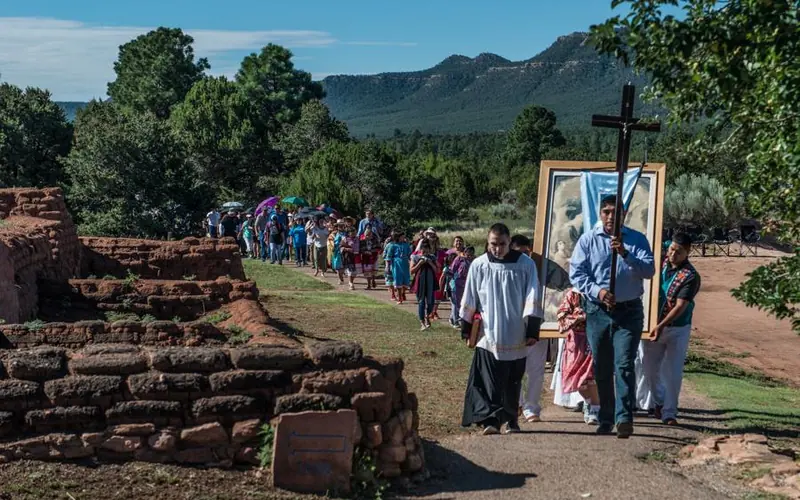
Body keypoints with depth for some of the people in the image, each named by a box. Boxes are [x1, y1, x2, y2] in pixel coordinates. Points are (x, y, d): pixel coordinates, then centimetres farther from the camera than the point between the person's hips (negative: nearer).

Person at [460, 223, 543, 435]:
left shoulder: (525, 264, -4)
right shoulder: (479, 265, -1)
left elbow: (532, 300, -4)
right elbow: (469, 300, 6)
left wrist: (532, 331, -7)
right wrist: (466, 328, 8)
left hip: (516, 337, 1)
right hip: (489, 336, 0)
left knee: (513, 382, 11)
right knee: (490, 382, -9)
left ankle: (511, 420, 25)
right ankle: (490, 419, -11)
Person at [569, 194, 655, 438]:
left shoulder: (637, 240, 1)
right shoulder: (588, 240, 2)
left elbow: (649, 271, -10)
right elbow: (576, 272, -4)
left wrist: (625, 254, -25)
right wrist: (597, 291, -18)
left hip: (629, 311, -1)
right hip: (597, 311, 2)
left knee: (624, 365, -13)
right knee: (601, 368, 9)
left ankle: (624, 418, -16)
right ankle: (605, 419, 21)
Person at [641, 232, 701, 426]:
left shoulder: (690, 277, -17)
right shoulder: (661, 262, -2)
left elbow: (680, 307, -23)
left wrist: (661, 326, -32)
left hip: (677, 329, -4)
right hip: (654, 326, 5)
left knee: (673, 372, -1)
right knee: (650, 368, 10)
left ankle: (669, 412, 9)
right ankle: (660, 401, 32)